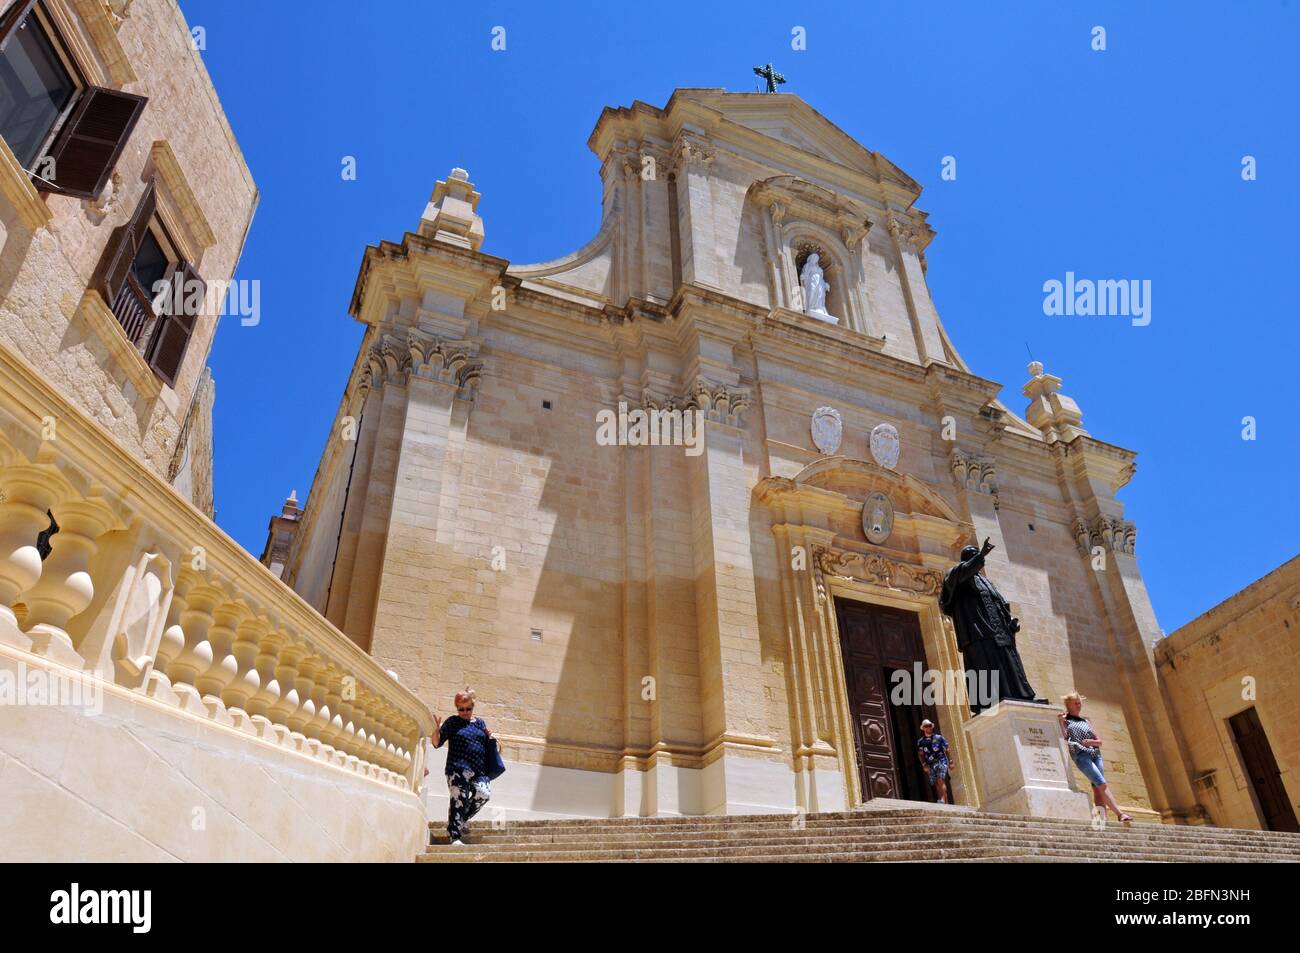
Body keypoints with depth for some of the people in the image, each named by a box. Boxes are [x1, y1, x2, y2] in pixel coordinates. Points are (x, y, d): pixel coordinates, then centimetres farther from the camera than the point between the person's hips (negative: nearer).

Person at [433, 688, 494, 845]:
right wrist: (437, 730, -16)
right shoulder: (452, 722, 7)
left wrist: (489, 736, 6)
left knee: (484, 793, -16)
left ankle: (462, 819, 9)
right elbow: (437, 744, 4)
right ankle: (455, 836, -3)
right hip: (458, 769, -3)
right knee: (459, 801, -11)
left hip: (479, 770, 4)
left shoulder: (480, 723, 19)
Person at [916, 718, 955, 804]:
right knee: (937, 784, 0)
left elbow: (946, 750, 11)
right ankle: (946, 803, 6)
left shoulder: (939, 738, 9)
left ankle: (943, 799, -32)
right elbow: (921, 755, 8)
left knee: (941, 781, -21)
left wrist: (950, 762, 6)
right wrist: (924, 765, -5)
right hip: (930, 765, 3)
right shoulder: (920, 741, 11)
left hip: (941, 761, -3)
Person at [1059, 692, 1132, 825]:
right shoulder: (1065, 720, 13)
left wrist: (1090, 741, -2)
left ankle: (1102, 818, -16)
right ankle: (1120, 814, -23)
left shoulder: (1086, 722, 25)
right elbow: (1063, 737, -2)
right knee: (1102, 784, -17)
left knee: (1097, 788, -8)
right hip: (1081, 755, -5)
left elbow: (1100, 742, 19)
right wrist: (1061, 721, -10)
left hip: (1095, 754, 5)